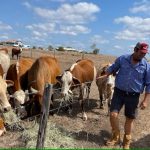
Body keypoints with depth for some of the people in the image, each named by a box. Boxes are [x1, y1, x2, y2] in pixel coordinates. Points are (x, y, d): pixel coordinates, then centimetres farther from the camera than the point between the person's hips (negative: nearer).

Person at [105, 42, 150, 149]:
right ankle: (116, 137, 20)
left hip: (133, 96, 0)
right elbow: (112, 69, 12)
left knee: (130, 119, 10)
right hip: (119, 92, 0)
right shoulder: (122, 59, -5)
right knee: (113, 114, -5)